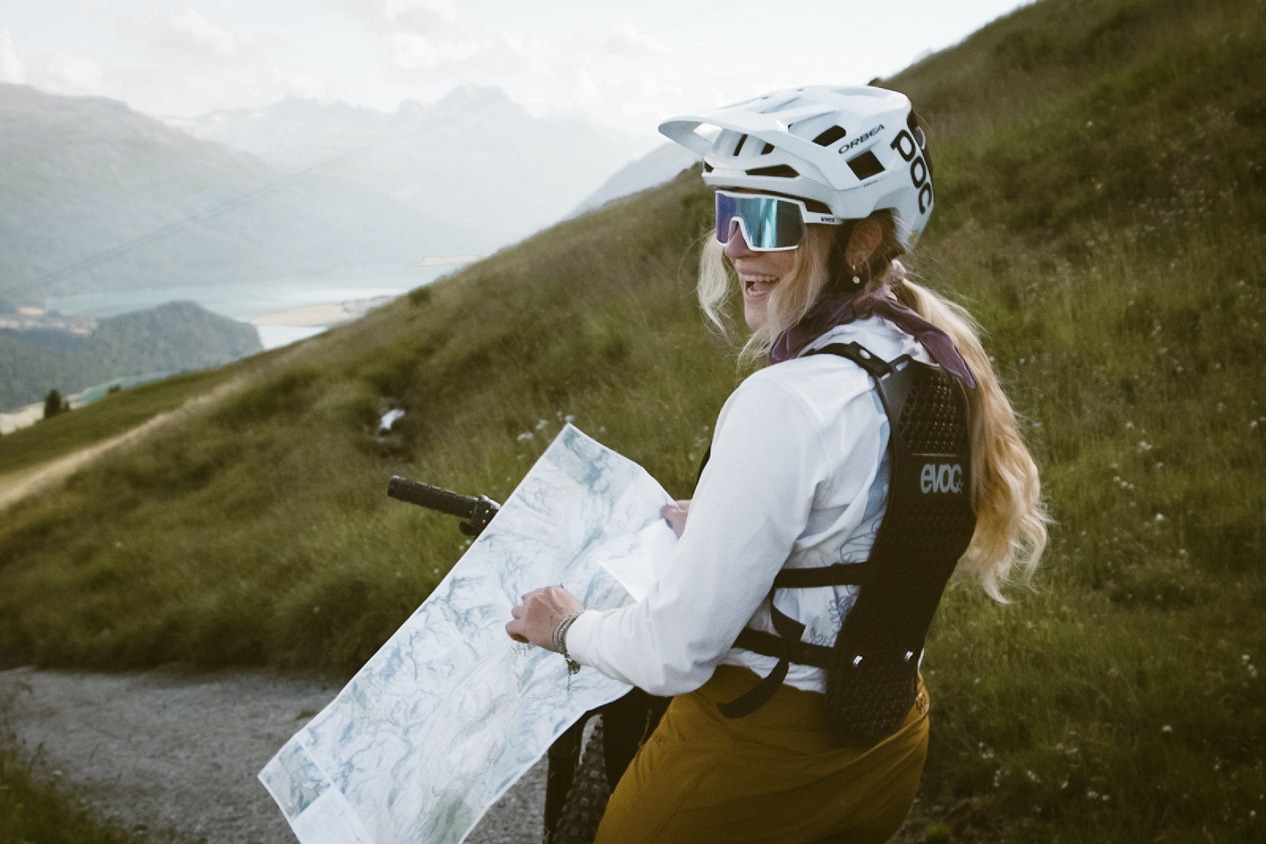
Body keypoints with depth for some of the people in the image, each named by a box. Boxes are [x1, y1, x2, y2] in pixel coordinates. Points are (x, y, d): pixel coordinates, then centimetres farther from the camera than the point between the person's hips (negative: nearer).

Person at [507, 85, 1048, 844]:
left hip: (756, 758, -8)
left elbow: (674, 655, -24)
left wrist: (568, 627, -5)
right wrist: (687, 517, 20)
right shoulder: (937, 363, -1)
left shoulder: (788, 401, -27)